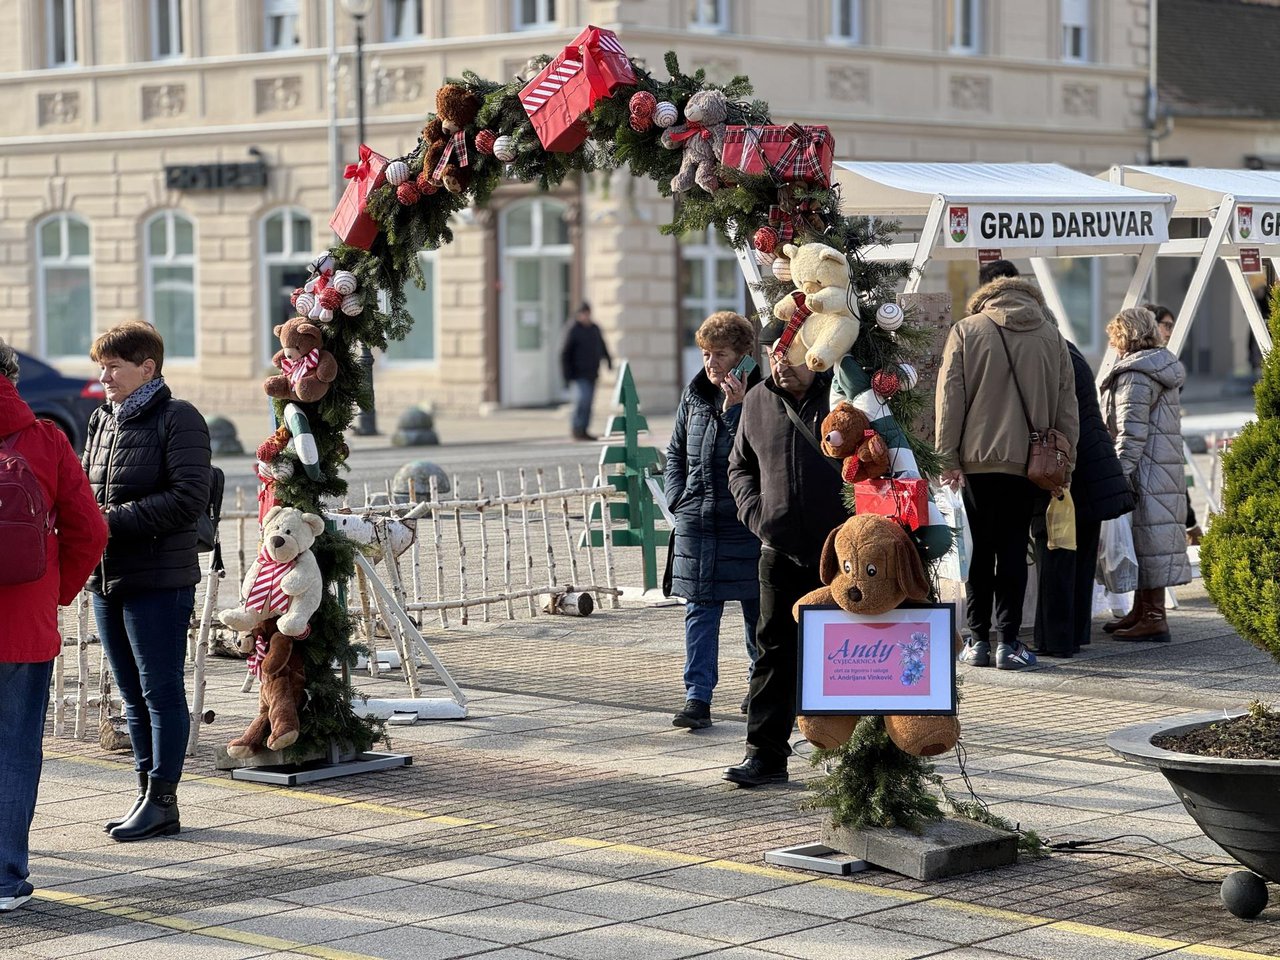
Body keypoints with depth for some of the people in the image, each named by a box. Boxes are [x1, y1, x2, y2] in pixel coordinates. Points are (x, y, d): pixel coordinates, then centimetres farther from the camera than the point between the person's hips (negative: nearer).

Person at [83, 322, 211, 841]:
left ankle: (163, 799, 3)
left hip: (159, 579, -8)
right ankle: (148, 792, 20)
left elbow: (189, 497, -16)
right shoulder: (101, 420, 14)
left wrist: (115, 519, -19)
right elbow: (86, 486, 23)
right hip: (108, 576, 8)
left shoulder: (177, 418, -8)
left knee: (161, 691, -2)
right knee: (133, 695, 12)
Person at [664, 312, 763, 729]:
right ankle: (697, 698, -1)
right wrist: (678, 498, 6)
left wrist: (734, 409, -21)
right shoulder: (694, 395, 9)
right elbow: (676, 451, 18)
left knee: (757, 609, 8)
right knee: (700, 610, 1)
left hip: (747, 522, -4)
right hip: (696, 521, 4)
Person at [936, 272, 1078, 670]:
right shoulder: (1051, 336, 8)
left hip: (978, 458, -1)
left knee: (979, 548, 6)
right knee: (1013, 549, 5)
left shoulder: (965, 331, 2)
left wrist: (948, 458, 0)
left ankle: (978, 639, 7)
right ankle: (1007, 641, 0)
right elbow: (1066, 406, 9)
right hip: (1028, 459, 1)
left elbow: (950, 397, -2)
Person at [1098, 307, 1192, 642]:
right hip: (1165, 467, 10)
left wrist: (1119, 475, -20)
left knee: (1149, 539, -8)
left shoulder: (1135, 375, -13)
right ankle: (1141, 611, 22)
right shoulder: (1161, 366, 18)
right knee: (1148, 539, 15)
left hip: (1146, 472, -10)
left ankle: (1154, 618, -7)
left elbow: (1132, 432, -19)